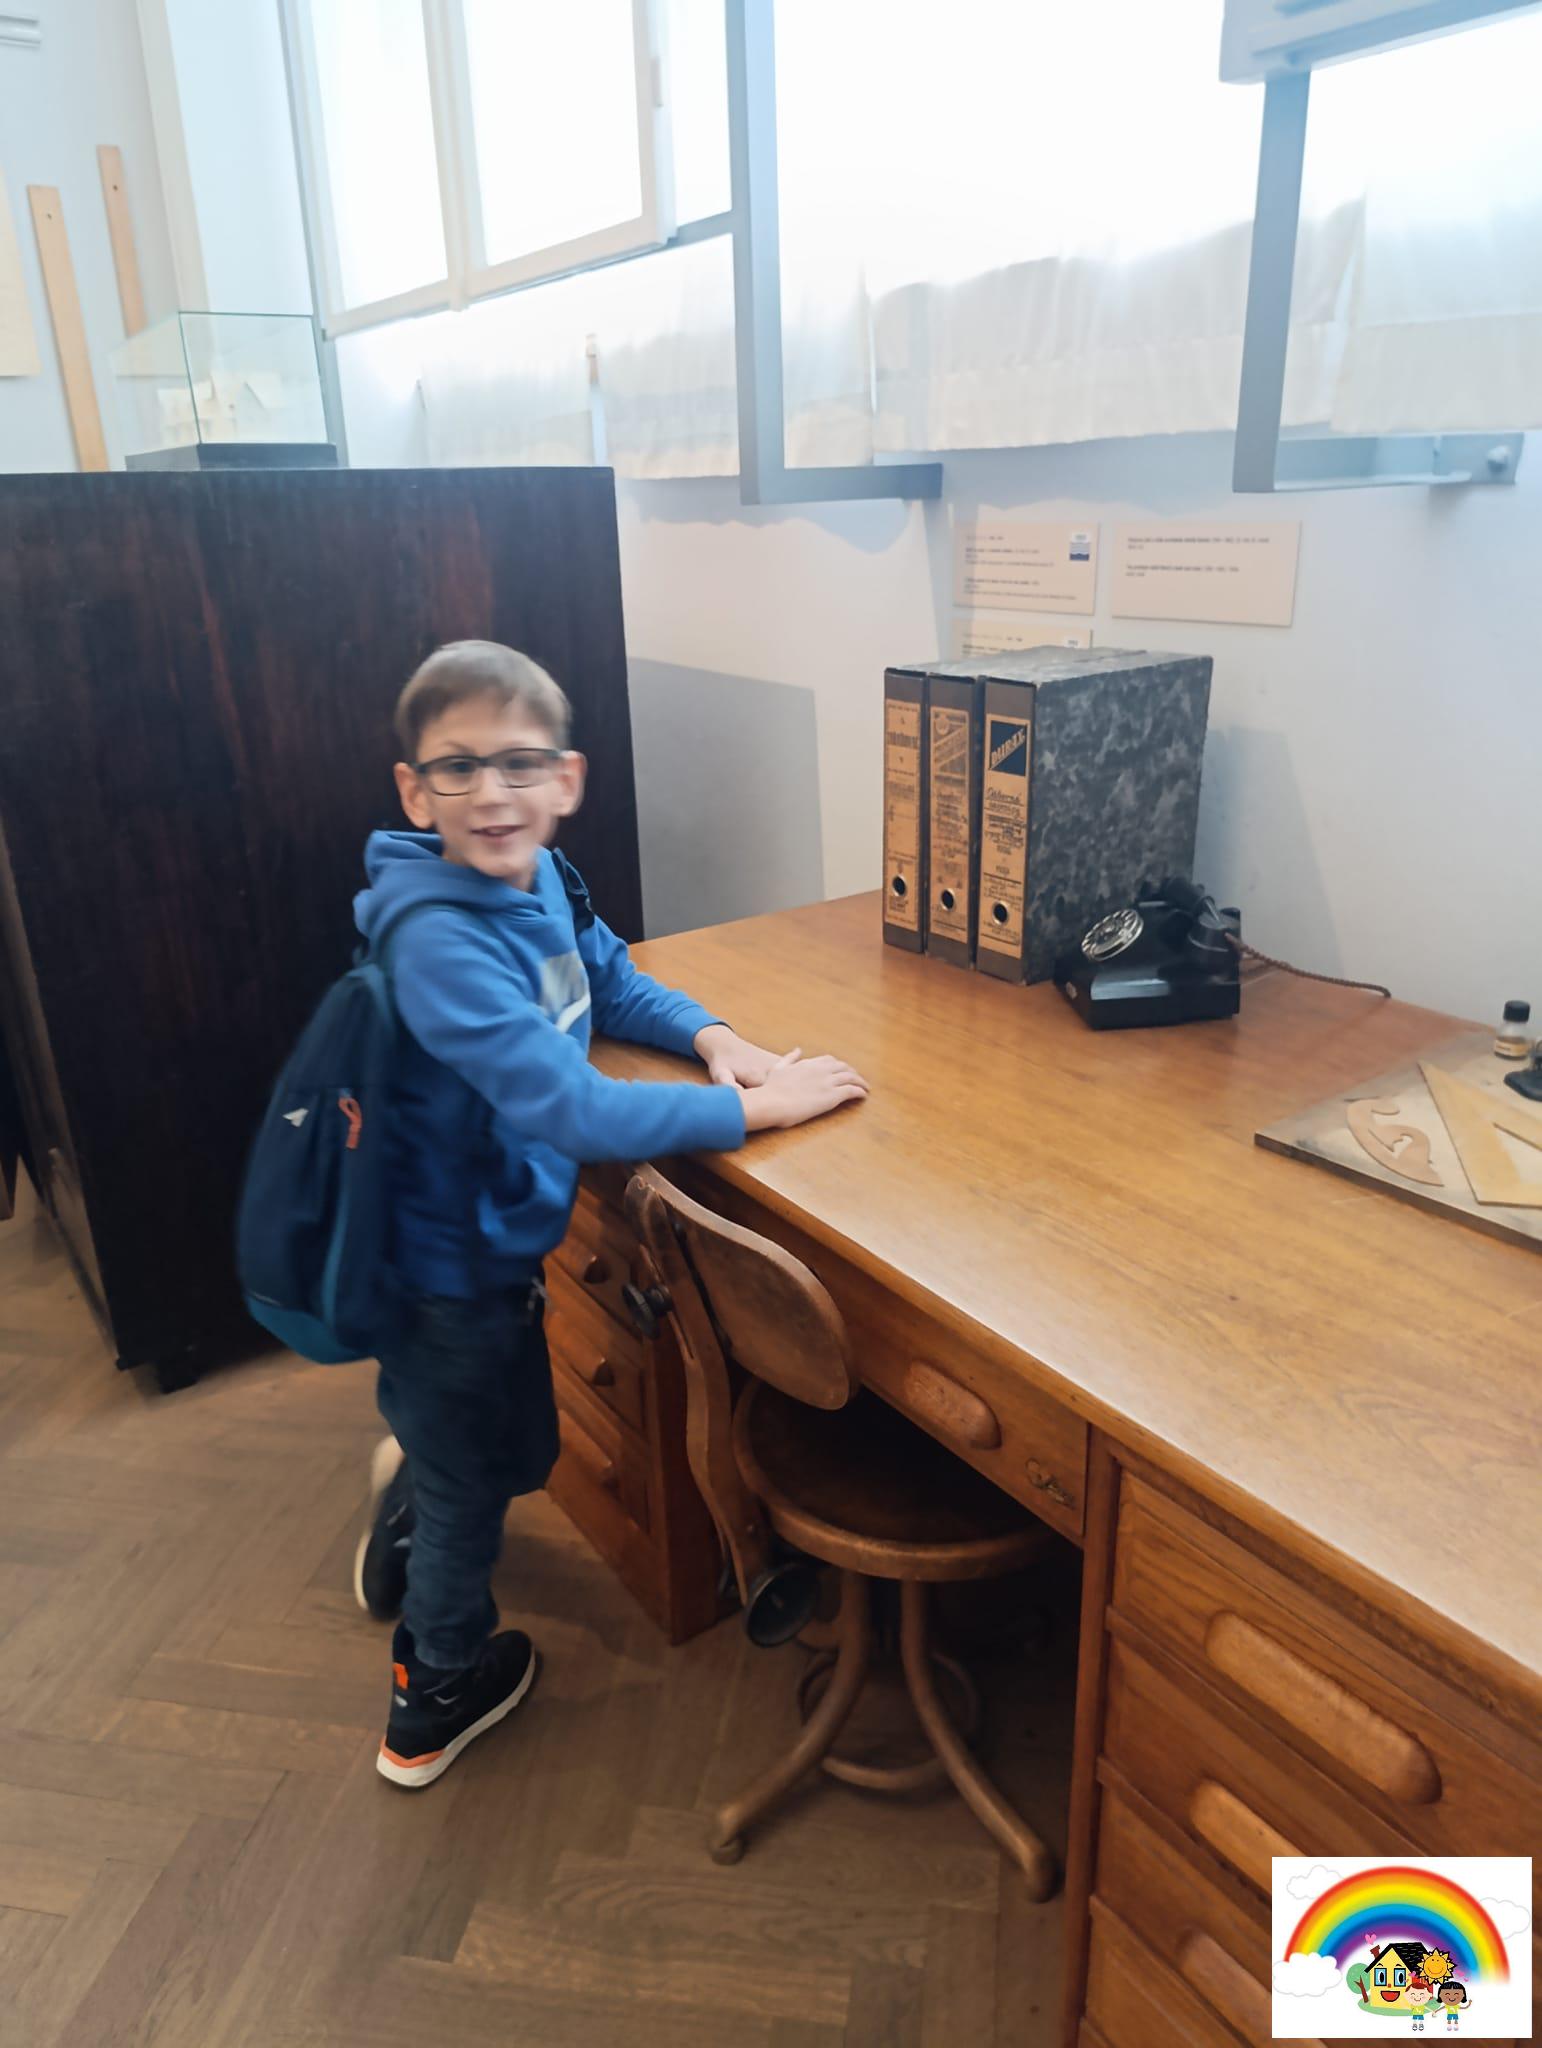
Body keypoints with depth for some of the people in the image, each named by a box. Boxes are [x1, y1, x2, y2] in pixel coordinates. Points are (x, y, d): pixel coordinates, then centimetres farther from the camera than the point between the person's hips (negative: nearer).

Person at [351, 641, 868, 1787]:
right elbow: (569, 1108, -38)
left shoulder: (536, 876, -7)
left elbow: (615, 983, 11)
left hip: (495, 1233, 7)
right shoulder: (439, 939, -32)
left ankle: (401, 1487, 63)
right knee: (473, 1478, 18)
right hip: (451, 1264, -7)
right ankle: (436, 1704, 46)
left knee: (514, 1444, 30)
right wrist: (758, 1105, -31)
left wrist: (712, 1037, -7)